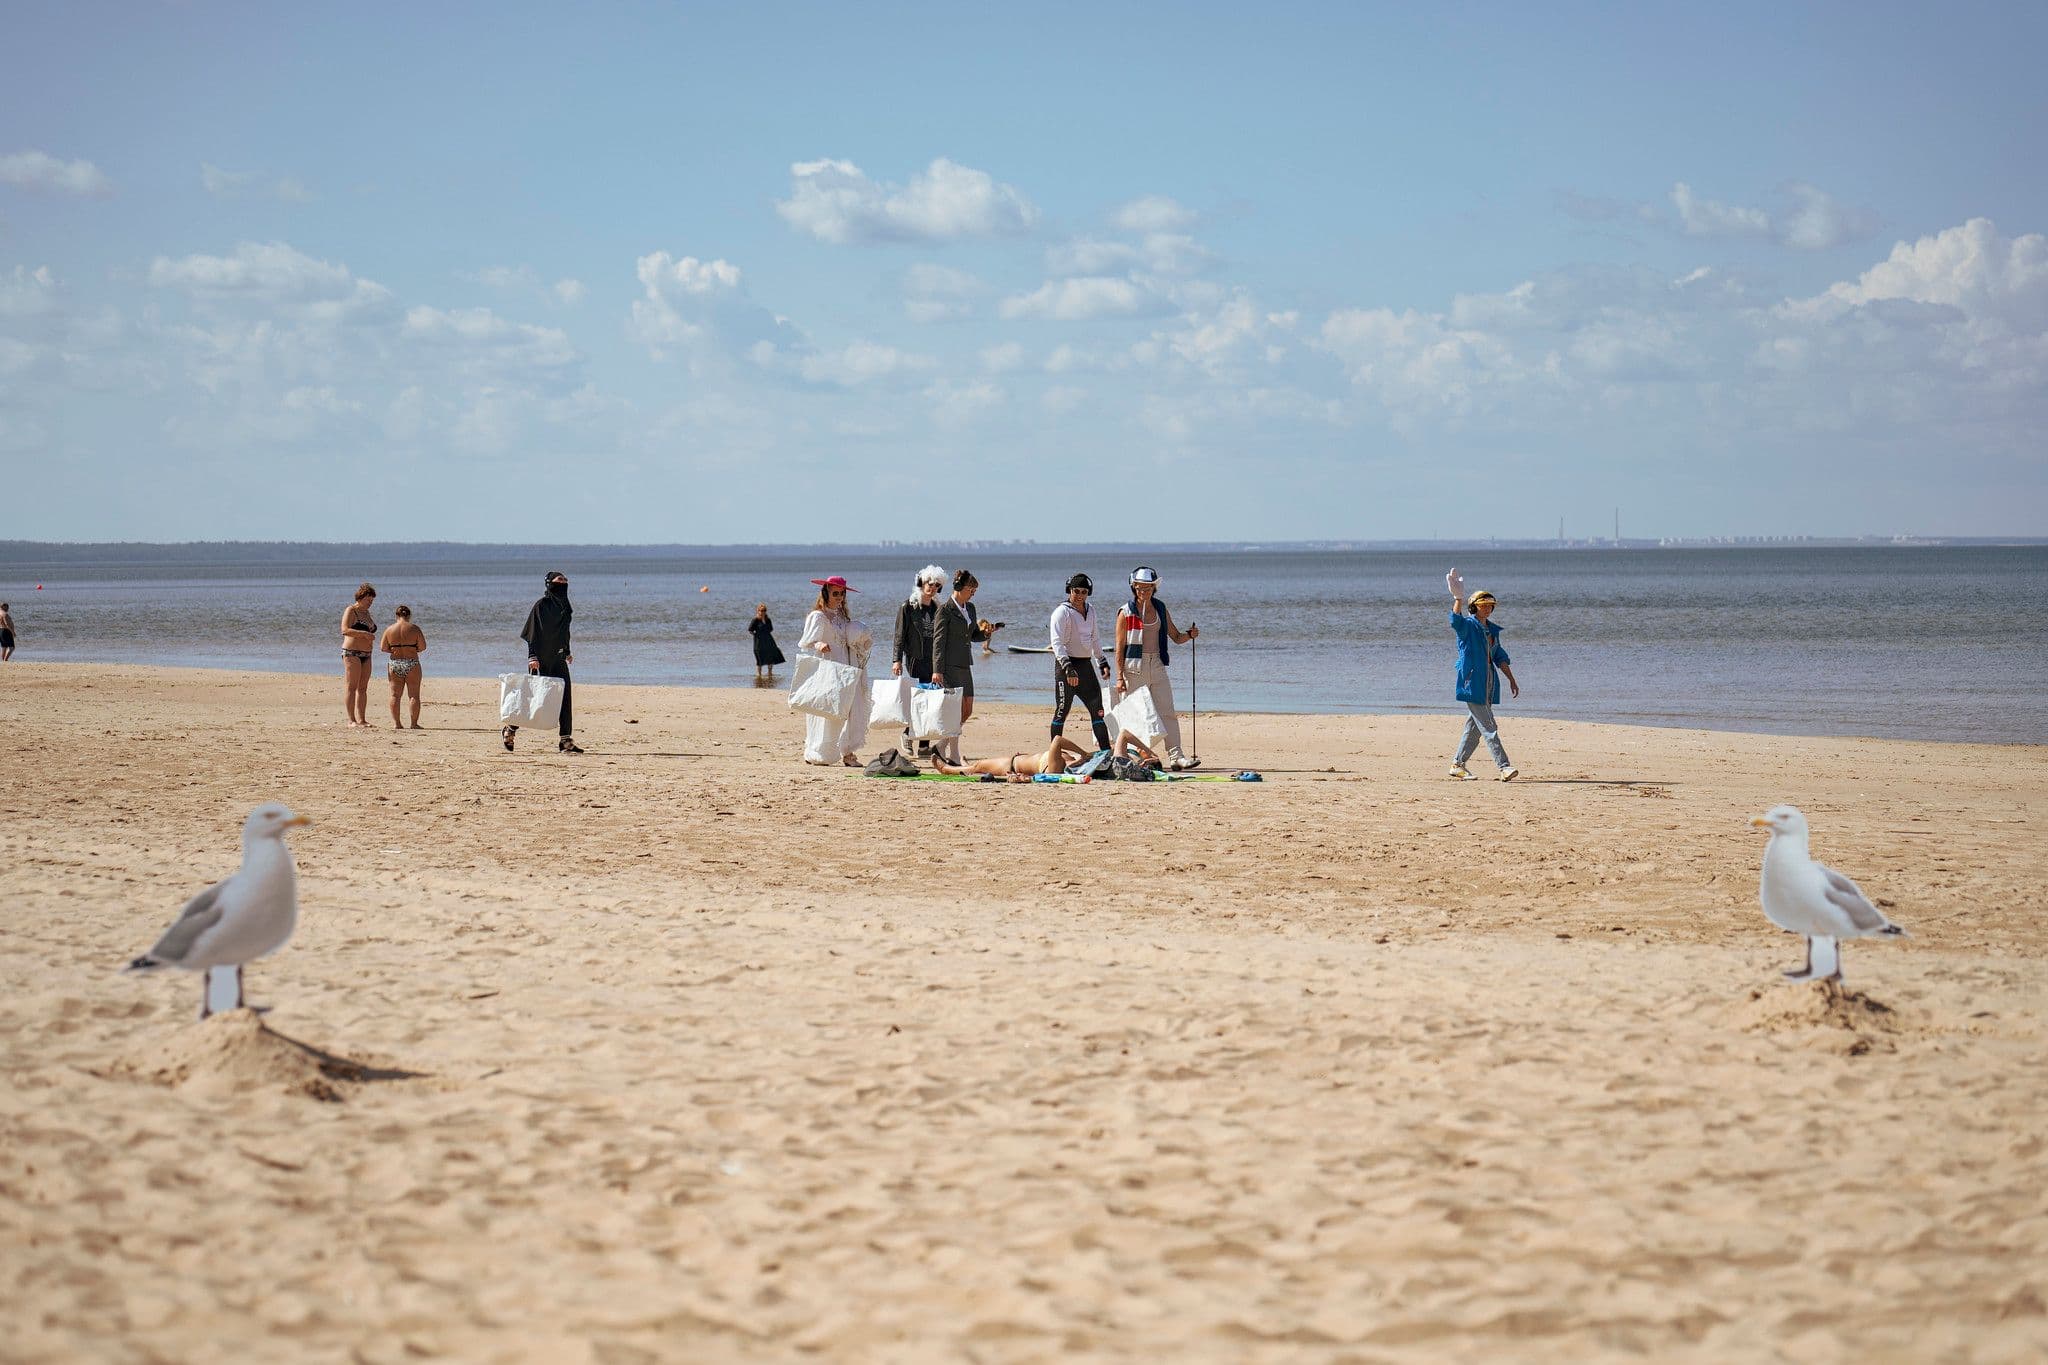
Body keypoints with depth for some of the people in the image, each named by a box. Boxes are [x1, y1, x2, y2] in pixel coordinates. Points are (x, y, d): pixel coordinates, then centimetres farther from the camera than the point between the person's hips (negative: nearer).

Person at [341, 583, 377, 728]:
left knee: (363, 688, 6)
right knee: (351, 687, -9)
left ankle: (362, 719, 6)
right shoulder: (351, 611, -7)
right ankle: (351, 720, -12)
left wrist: (371, 637, 9)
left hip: (365, 655, 8)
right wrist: (364, 634, -27)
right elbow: (345, 630, -20)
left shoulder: (366, 613, 18)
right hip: (351, 652, -8)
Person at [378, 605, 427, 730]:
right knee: (414, 695, 4)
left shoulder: (389, 629, 0)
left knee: (395, 695, 7)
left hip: (395, 663, 2)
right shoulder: (414, 628, -6)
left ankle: (395, 723, 2)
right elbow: (423, 646, -6)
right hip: (412, 664, -2)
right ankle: (414, 723, 3)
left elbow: (383, 647, 0)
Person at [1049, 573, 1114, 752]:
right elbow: (1057, 643, -18)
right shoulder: (1062, 612, -10)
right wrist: (1068, 668, -27)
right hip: (1067, 664, -7)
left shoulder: (1089, 612, 14)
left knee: (1097, 710, 5)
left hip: (1086, 665, 7)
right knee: (1061, 712, -4)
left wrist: (1103, 663, 21)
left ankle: (1106, 751, 7)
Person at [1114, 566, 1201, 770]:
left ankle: (1175, 756, -4)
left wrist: (1189, 634, -8)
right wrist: (1120, 676, -12)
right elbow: (1120, 647, -5)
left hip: (1157, 666, 4)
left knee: (1168, 712, -2)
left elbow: (1176, 637, 15)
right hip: (1134, 667, -4)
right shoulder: (1126, 612, -4)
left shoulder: (1161, 609, 10)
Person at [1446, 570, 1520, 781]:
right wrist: (1458, 598, -41)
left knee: (1475, 726, 11)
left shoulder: (1492, 629, 16)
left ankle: (1458, 765, 20)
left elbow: (1500, 657, 20)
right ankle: (1504, 767, -14)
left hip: (1488, 683, 8)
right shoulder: (1468, 626, -6)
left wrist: (1511, 680, 16)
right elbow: (1456, 621, -29)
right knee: (1488, 727, -10)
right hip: (1472, 682, -8)